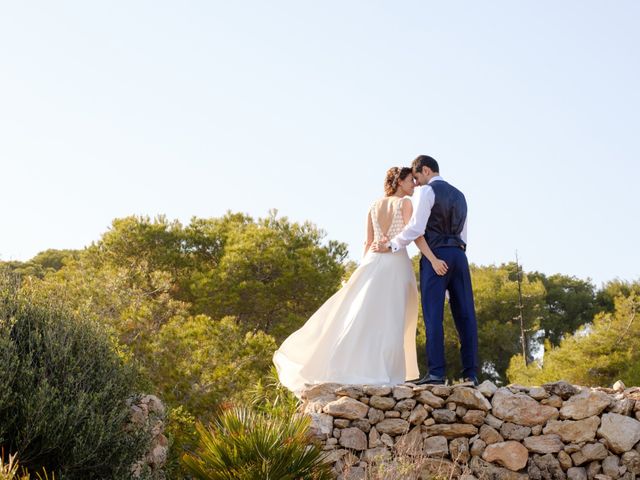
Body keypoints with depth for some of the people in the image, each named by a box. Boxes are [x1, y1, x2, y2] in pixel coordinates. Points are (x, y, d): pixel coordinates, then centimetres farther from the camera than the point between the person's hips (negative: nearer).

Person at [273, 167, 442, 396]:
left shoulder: (374, 206, 15)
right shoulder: (405, 203, -1)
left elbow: (368, 242, 14)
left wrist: (364, 271, 17)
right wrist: (433, 259, -17)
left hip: (373, 262, 5)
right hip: (397, 264, -5)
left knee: (362, 313, 4)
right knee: (390, 319, -5)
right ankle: (382, 373, -10)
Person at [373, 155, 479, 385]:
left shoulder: (427, 191, 0)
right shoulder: (459, 195, 24)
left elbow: (416, 228, -11)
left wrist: (390, 245, -4)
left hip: (435, 255, -7)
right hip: (459, 255, 7)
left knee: (433, 314, -8)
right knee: (464, 314, 1)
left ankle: (436, 372, -15)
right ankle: (470, 373, -3)